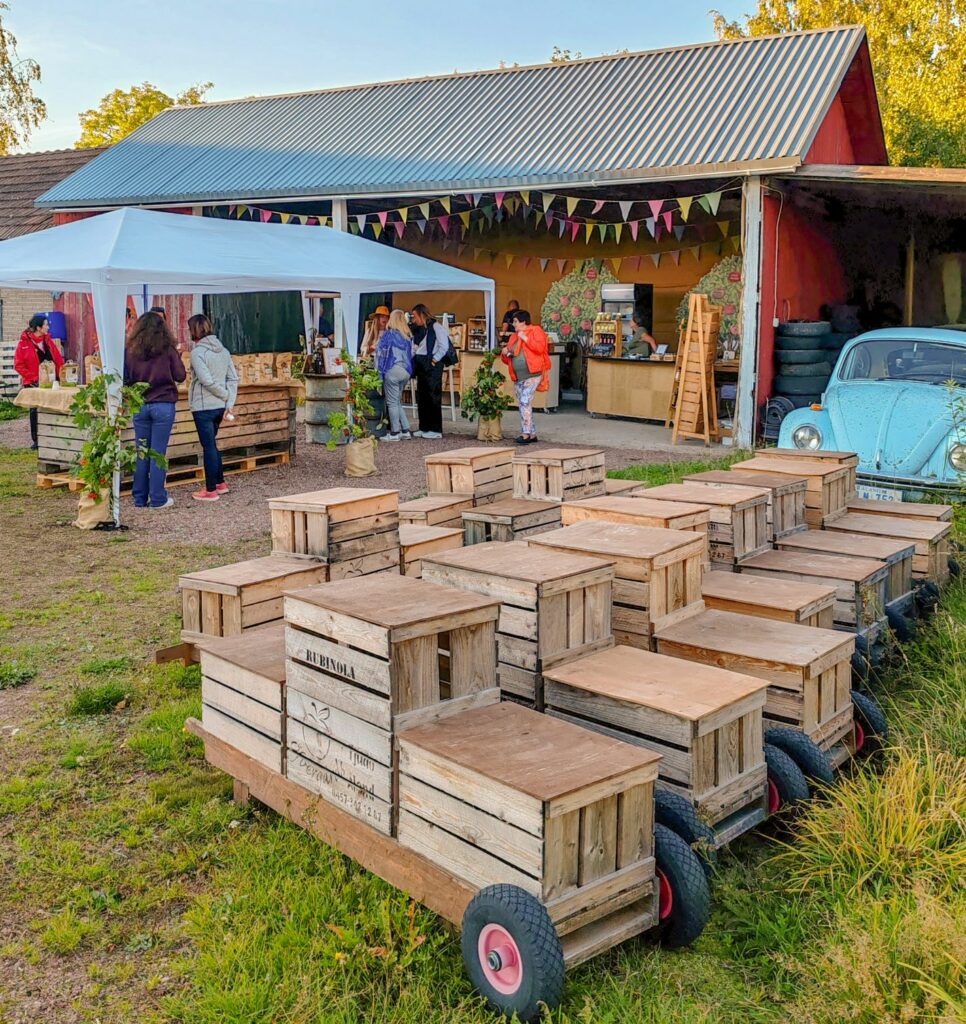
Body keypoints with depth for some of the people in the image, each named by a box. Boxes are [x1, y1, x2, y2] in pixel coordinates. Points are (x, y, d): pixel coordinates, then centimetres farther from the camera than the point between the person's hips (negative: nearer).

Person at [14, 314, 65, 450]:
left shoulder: (47, 340, 9)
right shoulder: (24, 343, -7)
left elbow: (58, 359, 8)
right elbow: (18, 365, -8)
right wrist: (33, 378, -13)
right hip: (33, 384, -4)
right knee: (35, 411, 4)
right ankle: (36, 440, 12)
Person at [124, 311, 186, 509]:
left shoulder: (130, 350, 0)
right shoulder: (167, 349, -6)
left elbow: (125, 378, 2)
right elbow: (180, 376, -3)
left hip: (140, 406, 2)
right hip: (163, 405, -2)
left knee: (141, 452, 10)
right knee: (158, 452, 1)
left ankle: (140, 498, 15)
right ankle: (158, 498, 4)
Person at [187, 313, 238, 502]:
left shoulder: (198, 352, -14)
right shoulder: (223, 350, 8)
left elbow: (207, 381, -21)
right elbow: (233, 378, 4)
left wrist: (226, 396, -8)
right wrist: (230, 402, 0)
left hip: (203, 407, -7)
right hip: (220, 406, 7)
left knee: (209, 447, -1)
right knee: (212, 444, 20)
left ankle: (211, 490, 6)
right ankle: (220, 483, 26)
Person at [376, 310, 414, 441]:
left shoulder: (389, 334, -7)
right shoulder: (409, 336, 10)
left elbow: (380, 351, -4)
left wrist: (379, 370, 3)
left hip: (393, 371, -6)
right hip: (406, 371, 6)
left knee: (392, 402, 0)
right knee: (398, 402, 16)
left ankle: (394, 433, 0)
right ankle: (405, 431, 13)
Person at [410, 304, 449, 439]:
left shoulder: (435, 327, -8)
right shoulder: (421, 330, 16)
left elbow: (444, 346, -14)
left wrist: (434, 360, -13)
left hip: (432, 366, -9)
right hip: (421, 366, 9)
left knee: (433, 397, -6)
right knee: (421, 397, 10)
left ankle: (436, 429, -3)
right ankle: (424, 427, 16)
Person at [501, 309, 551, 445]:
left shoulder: (536, 330, 0)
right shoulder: (514, 337, 19)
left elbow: (540, 348, -17)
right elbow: (508, 360, 24)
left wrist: (525, 338, -15)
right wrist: (505, 353, 2)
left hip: (532, 375, -8)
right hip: (518, 377, 8)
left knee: (525, 402, -16)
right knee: (523, 405, 8)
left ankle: (526, 434, -15)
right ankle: (532, 434, 15)